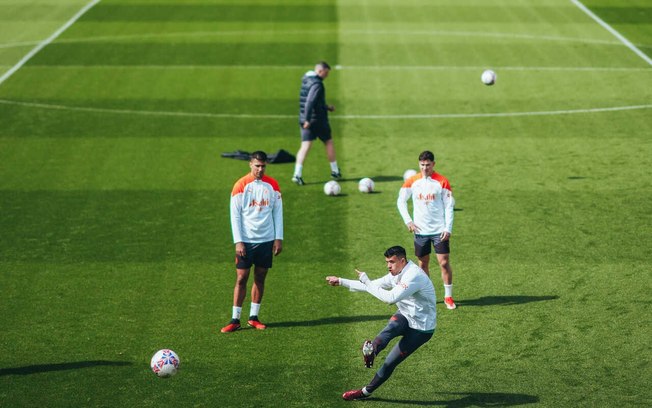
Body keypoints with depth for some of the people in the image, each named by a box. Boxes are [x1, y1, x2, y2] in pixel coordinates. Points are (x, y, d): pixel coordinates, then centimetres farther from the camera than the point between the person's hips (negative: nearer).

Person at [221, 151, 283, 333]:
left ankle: (253, 317, 15)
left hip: (266, 240, 3)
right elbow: (235, 215, -5)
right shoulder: (241, 186, -5)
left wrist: (278, 238, 2)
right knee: (241, 278, -3)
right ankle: (235, 320, 1)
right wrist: (238, 241, -11)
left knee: (260, 278, 7)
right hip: (246, 241, -3)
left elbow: (278, 212, 8)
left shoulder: (272, 185, 4)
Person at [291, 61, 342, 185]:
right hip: (318, 119, -7)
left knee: (305, 146, 1)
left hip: (306, 120, 7)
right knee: (329, 142, 12)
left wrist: (326, 107, 24)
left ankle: (297, 174, -13)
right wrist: (307, 120, -28)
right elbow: (310, 102, -27)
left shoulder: (306, 80, 12)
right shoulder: (317, 84, -17)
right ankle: (335, 172, 23)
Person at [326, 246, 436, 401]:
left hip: (421, 328, -6)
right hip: (406, 318, 6)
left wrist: (366, 281, -27)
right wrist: (341, 282, 12)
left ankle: (366, 391, -3)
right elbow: (372, 285, 13)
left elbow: (390, 298, -35)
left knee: (390, 363, -10)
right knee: (393, 325, -32)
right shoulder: (396, 274, 3)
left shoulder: (413, 276, -26)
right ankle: (373, 348, -57)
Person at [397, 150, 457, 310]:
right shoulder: (412, 181, -1)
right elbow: (401, 201, 8)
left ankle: (448, 296, 6)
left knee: (444, 262, -5)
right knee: (423, 264, 9)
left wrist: (448, 228, -11)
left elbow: (449, 206, -4)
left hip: (439, 230, -2)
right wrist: (407, 220, -2)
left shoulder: (442, 182, -6)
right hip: (420, 230, 2)